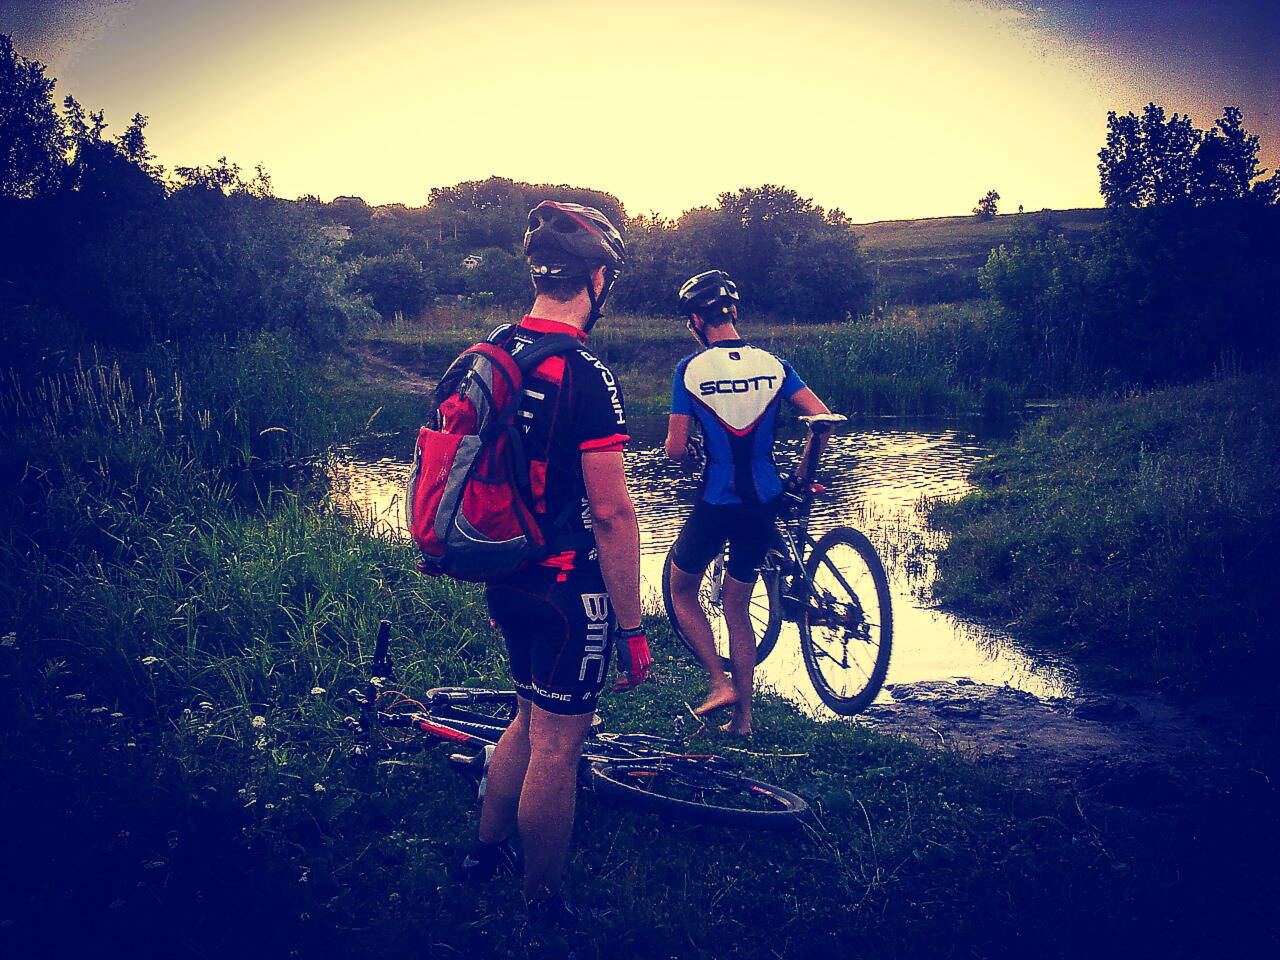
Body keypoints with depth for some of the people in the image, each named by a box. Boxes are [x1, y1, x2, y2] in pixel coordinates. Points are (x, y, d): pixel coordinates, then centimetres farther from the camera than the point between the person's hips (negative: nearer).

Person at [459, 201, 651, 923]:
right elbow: (612, 515, -22)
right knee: (557, 745, 5)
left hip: (507, 577, 8)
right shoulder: (587, 376, -21)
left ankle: (490, 851, 39)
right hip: (568, 589, -8)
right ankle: (545, 907, 21)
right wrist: (631, 626, -15)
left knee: (533, 718, 25)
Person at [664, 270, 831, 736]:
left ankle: (720, 682, 8)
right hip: (762, 505, 4)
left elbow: (676, 450, -10)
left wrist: (677, 444, 13)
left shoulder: (691, 369, -9)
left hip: (715, 505, -4)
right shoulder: (772, 363, 0)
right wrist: (803, 473, 8)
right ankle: (743, 718, 20)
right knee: (736, 608, 17)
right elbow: (822, 417, -5)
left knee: (681, 591, 20)